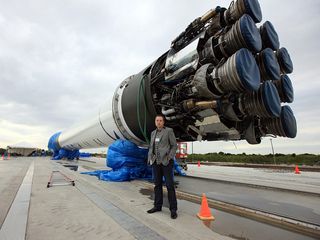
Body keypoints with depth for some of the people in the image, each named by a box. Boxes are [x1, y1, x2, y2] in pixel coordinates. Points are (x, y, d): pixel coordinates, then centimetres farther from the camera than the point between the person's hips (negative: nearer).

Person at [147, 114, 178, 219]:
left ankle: (173, 209, 8)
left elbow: (174, 145, -5)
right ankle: (157, 206, 24)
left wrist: (169, 157, -14)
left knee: (169, 185, -2)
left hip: (166, 162, -5)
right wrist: (150, 158, 4)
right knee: (157, 184, 12)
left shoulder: (169, 131, -3)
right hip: (156, 162, 6)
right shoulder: (153, 133, 13)